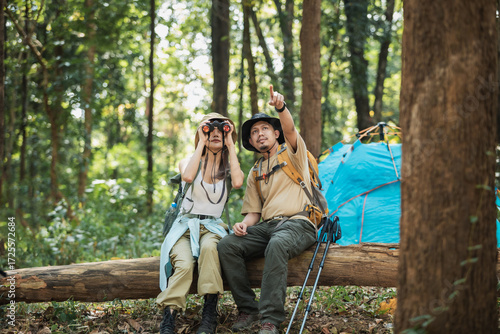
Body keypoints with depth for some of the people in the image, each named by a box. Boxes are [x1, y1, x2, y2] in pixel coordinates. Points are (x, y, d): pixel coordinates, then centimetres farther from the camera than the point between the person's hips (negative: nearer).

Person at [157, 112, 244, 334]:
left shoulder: (230, 167, 12)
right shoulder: (188, 162, 9)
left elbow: (237, 182, -15)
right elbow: (188, 177, -18)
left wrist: (230, 145, -6)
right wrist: (201, 143, -8)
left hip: (213, 227, 0)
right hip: (185, 226, 0)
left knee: (209, 248, -37)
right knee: (184, 265, -33)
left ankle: (209, 316, -36)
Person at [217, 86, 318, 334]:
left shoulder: (292, 152, 9)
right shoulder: (255, 173, 23)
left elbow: (290, 129, -15)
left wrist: (281, 108, -37)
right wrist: (245, 223, -4)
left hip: (297, 223, -5)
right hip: (267, 226, 6)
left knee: (277, 245, -40)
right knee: (226, 246, -21)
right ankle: (248, 309, -12)